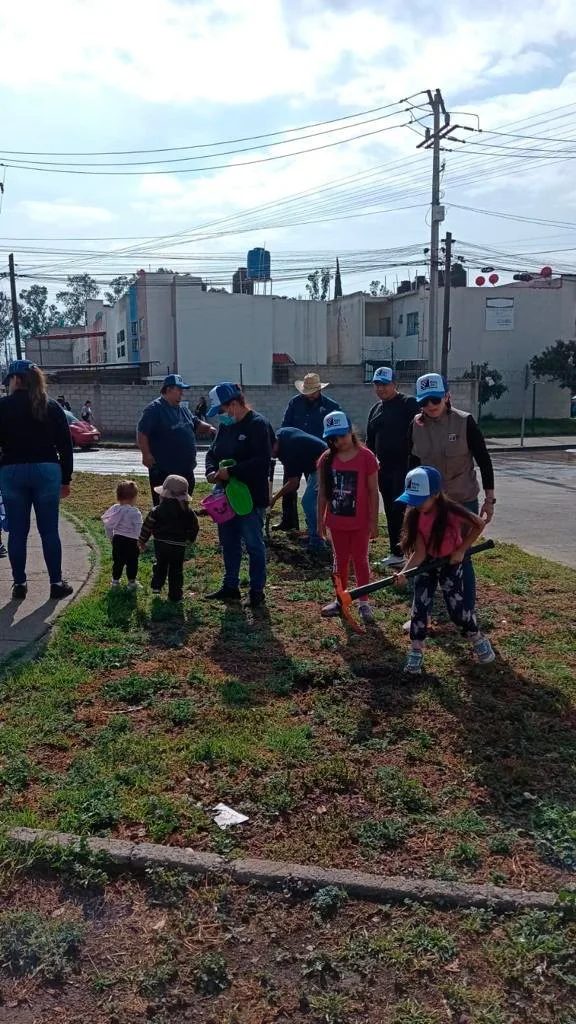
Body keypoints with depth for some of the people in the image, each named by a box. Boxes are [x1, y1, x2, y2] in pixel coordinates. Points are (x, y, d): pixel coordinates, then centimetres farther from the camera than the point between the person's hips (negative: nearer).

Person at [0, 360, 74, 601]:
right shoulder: (52, 407, 4)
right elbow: (65, 445, 5)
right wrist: (66, 479, 11)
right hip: (47, 471, 1)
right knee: (49, 530, 6)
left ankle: (19, 584, 14)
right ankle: (56, 583, 10)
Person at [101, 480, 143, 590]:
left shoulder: (114, 509, 0)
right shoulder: (135, 512, -18)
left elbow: (107, 525, 7)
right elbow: (138, 529, -21)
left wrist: (110, 537, 18)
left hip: (117, 539, 6)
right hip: (131, 541, -6)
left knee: (117, 560, 17)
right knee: (132, 562, 9)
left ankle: (115, 580, 26)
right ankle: (131, 582, 17)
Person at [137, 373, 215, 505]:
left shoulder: (183, 409, 14)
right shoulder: (154, 409, -12)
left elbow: (197, 424, 23)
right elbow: (141, 433, -16)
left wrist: (208, 428, 2)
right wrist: (147, 455, -22)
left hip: (186, 469, 8)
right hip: (163, 471, -8)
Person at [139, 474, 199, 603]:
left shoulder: (157, 511, -7)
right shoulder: (188, 513, -4)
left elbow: (147, 527, -2)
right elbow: (193, 528, 5)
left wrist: (142, 541, 11)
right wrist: (191, 539, 25)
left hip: (160, 544, 0)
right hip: (179, 546, 0)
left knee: (160, 565, 25)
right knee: (176, 570, 9)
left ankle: (156, 586, 20)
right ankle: (175, 596, 10)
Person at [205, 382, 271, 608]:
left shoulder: (258, 424, -15)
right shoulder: (226, 426, 11)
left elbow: (262, 461, -24)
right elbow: (213, 452, 18)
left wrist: (231, 472, -24)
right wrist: (211, 471, -3)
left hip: (252, 497, -8)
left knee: (254, 544, 2)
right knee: (228, 543, 16)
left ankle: (257, 591, 14)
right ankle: (230, 587, 30)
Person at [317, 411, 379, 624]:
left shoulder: (366, 457, -12)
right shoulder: (327, 459, -1)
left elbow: (373, 492, -8)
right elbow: (322, 492, 5)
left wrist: (374, 521, -8)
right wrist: (320, 520, 5)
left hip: (359, 521, -3)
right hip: (336, 521, 4)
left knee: (360, 560, 7)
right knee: (340, 560, 15)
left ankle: (364, 603, 17)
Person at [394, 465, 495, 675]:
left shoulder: (450, 511, -30)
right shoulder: (413, 516, -20)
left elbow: (479, 524, -14)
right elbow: (419, 553, -21)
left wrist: (461, 550, -14)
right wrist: (404, 572, -36)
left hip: (451, 562, -3)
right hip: (427, 562, 3)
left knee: (456, 606, 0)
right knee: (420, 604, -3)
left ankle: (478, 638, 27)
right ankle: (416, 651, 8)